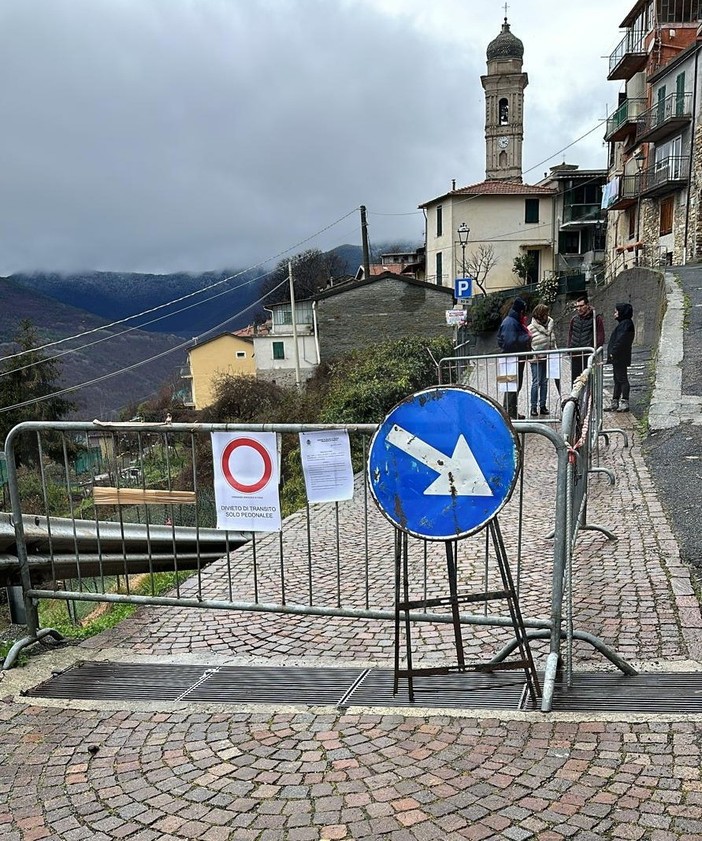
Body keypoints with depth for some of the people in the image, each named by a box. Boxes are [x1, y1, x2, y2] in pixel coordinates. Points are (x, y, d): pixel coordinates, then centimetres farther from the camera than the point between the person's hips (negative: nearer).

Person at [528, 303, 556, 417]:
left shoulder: (549, 325, 10)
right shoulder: (531, 328, -8)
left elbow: (553, 341, 19)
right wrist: (534, 355, -13)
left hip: (548, 359, 6)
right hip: (536, 359, -5)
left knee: (545, 382, 9)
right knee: (536, 383, -6)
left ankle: (543, 405, 15)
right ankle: (533, 407, -1)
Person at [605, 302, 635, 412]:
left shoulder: (626, 324, -13)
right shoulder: (623, 324, 18)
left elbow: (621, 341, -21)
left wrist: (613, 352, -20)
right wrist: (612, 353, 15)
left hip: (620, 358, -10)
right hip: (617, 358, 10)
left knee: (622, 379, -8)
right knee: (617, 380, 12)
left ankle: (625, 403, -5)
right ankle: (615, 403, 16)